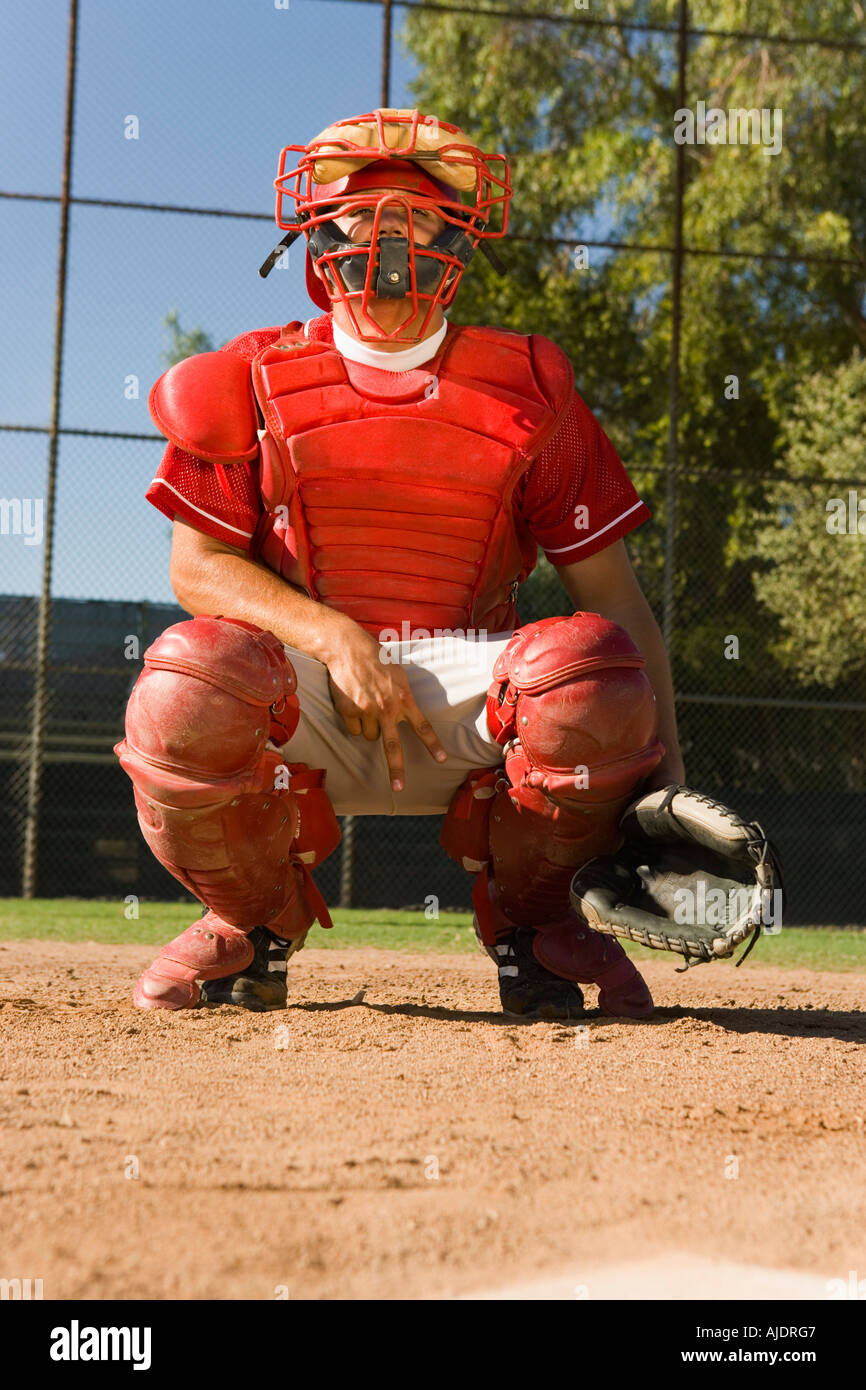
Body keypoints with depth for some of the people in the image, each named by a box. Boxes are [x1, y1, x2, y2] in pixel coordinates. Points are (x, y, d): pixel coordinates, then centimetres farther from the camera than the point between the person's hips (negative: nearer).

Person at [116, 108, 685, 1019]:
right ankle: (257, 923, 1)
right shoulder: (257, 381, 3)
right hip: (306, 700, 0)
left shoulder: (524, 391, 2)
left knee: (591, 668, -32)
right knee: (187, 686, -34)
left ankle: (526, 919, 1)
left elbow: (611, 591, 0)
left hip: (466, 703, 1)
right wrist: (335, 639, -19)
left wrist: (667, 777, -11)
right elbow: (197, 566, 0)